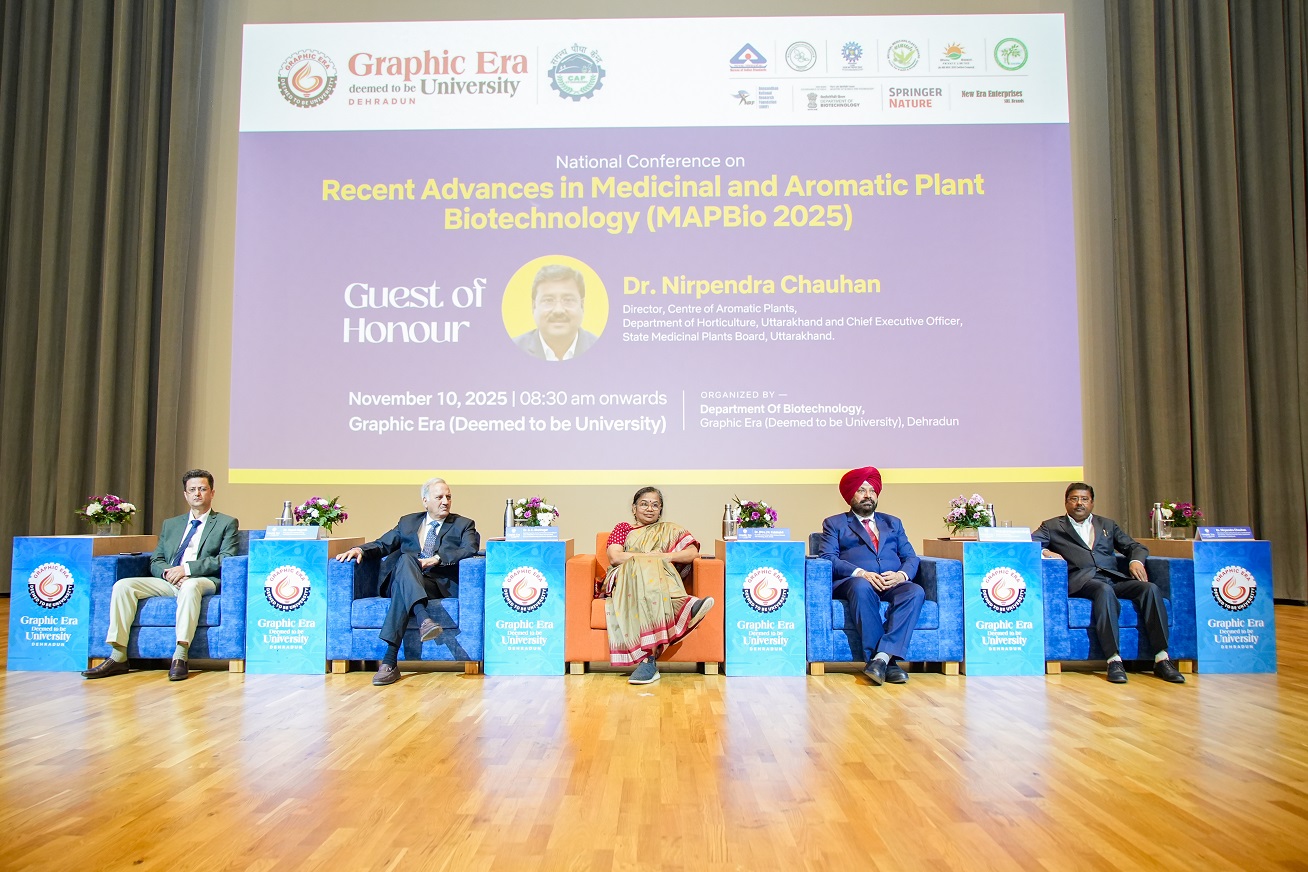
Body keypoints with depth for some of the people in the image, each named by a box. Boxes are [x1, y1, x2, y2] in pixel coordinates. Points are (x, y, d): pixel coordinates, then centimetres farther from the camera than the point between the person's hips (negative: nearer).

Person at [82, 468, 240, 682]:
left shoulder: (227, 524, 10)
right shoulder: (170, 525, 24)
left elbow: (226, 559, -4)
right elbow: (155, 561, 17)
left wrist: (187, 569, -16)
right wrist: (168, 572, -8)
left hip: (203, 581, -5)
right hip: (168, 582, 5)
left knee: (190, 586, -39)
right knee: (123, 586, -18)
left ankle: (180, 657, -41)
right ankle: (118, 657, -20)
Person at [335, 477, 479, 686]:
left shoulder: (463, 525, 15)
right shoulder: (408, 522, 25)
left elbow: (471, 549, -4)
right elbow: (382, 545, 18)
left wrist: (437, 559, -17)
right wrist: (360, 549, -4)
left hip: (442, 585, -2)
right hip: (406, 581, 2)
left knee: (402, 588, -35)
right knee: (406, 559, -34)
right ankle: (424, 618, -57)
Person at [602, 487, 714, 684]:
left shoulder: (670, 530, 26)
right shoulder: (622, 528, 24)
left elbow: (693, 553, 8)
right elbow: (614, 557, 2)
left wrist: (664, 556, -7)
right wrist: (649, 556, -4)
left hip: (663, 580, 1)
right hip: (625, 579, -1)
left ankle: (649, 659, -50)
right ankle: (686, 605, -58)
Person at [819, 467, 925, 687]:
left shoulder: (893, 523, 29)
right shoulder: (834, 524, 18)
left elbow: (911, 557, 17)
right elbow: (828, 558, 1)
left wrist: (902, 574, -8)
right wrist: (861, 573, -16)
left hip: (893, 583, 3)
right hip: (851, 583, -3)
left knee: (916, 592, -32)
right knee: (862, 587, -39)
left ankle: (881, 657, -39)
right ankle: (888, 662, -38)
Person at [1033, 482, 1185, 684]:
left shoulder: (1108, 525, 30)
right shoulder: (1053, 526, 19)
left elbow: (1135, 546, 23)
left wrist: (1136, 561, 0)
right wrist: (1044, 551, -15)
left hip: (1114, 577, 4)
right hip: (1081, 580, -4)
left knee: (1150, 588, -24)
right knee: (1105, 590, -37)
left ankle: (1161, 659, -25)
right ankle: (1114, 660, -38)